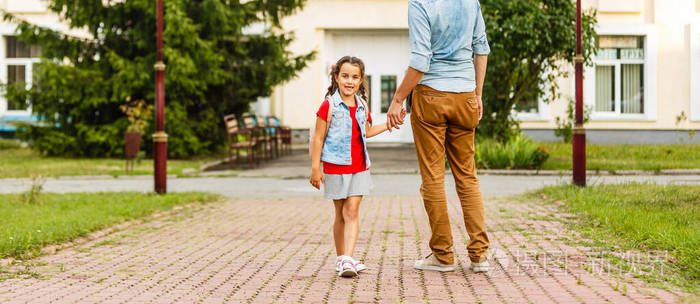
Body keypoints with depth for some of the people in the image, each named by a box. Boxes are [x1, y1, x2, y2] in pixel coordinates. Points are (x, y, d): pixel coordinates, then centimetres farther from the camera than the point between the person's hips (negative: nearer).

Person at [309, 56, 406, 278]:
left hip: (358, 167, 3)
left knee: (352, 212, -7)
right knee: (340, 214, 7)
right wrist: (315, 168, -9)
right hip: (335, 167, -3)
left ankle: (348, 259, -15)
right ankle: (341, 259, 19)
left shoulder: (362, 106, 8)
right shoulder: (329, 105, -8)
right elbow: (318, 137, -6)